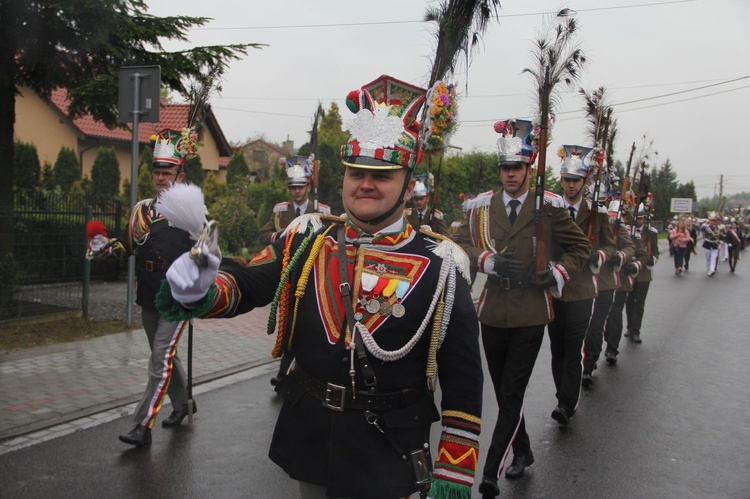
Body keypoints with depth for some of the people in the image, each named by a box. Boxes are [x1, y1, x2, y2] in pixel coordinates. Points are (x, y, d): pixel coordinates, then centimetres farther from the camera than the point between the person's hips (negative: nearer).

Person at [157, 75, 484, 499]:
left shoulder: (439, 266, -10)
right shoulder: (305, 240, -1)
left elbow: (463, 380, -8)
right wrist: (199, 292, -26)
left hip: (388, 458, -3)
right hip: (309, 440, 4)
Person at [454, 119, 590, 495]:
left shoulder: (548, 207, -1)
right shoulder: (482, 205, 4)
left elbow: (580, 248, 7)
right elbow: (461, 243, 2)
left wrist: (556, 275, -8)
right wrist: (489, 261, -15)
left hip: (530, 315, -3)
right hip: (493, 313, 3)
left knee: (512, 395, -4)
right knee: (504, 392, 15)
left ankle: (491, 474, 0)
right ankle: (522, 452, 37)